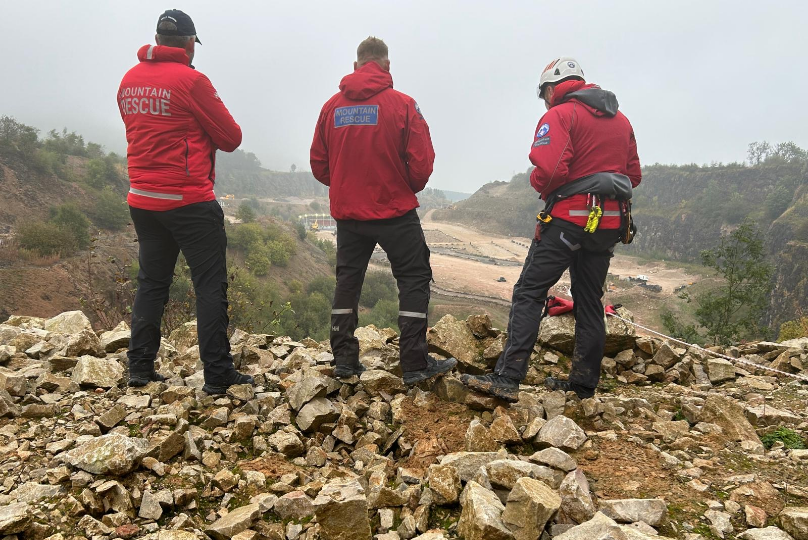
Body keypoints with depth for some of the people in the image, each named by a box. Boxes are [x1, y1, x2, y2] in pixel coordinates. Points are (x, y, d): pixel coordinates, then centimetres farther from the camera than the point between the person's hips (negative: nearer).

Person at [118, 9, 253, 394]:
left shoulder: (129, 81, 9)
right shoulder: (190, 80, -11)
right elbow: (231, 138, -7)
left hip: (142, 199, 7)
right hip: (188, 200, -7)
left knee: (151, 282, 16)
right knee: (210, 285, 0)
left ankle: (140, 368, 19)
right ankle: (217, 374, 1)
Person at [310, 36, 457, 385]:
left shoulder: (332, 107, 3)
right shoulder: (402, 104, -8)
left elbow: (318, 165, 6)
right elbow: (422, 163, -11)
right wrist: (408, 190, 9)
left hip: (347, 212, 4)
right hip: (395, 211, -4)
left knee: (347, 281, 15)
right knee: (414, 278, 6)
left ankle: (344, 360, 20)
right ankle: (415, 365, 5)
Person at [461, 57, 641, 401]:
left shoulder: (560, 115, -5)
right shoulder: (620, 119, 20)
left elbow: (548, 169, -19)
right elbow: (634, 175, 22)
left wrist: (539, 185, 0)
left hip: (571, 216, -7)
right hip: (610, 222, 8)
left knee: (529, 293, -7)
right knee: (589, 301, 13)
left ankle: (507, 379, -13)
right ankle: (583, 384, 19)